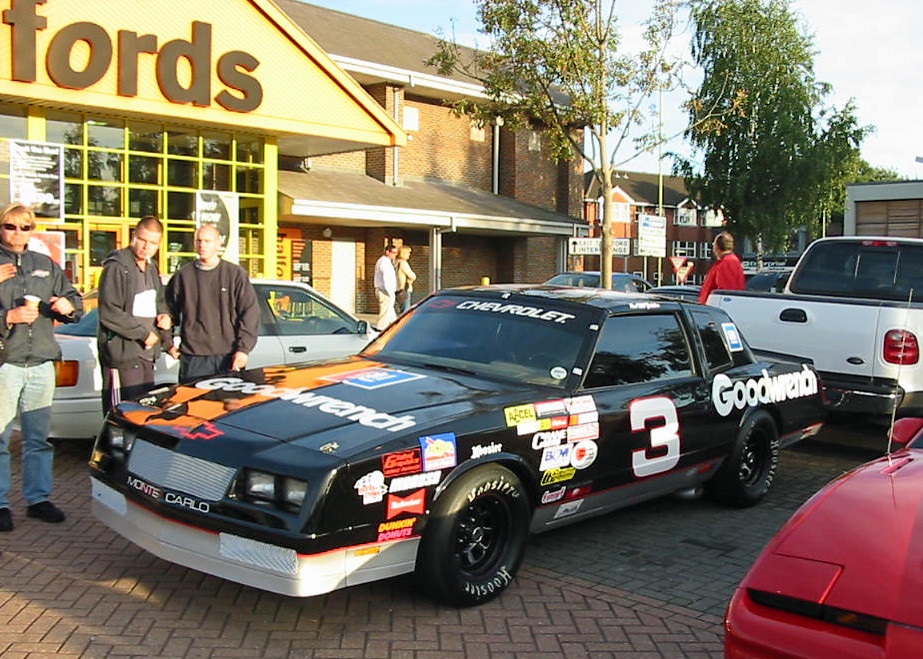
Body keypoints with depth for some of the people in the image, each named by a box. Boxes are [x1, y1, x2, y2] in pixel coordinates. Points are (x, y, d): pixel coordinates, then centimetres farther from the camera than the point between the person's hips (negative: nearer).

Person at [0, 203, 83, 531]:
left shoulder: (46, 266, 16)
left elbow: (73, 300, 20)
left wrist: (69, 306, -1)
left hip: (41, 363, 4)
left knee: (38, 438, 10)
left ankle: (38, 498, 18)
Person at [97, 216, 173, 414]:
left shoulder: (151, 268, 15)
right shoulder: (117, 267, -12)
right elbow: (108, 314, -18)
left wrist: (165, 316, 7)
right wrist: (143, 333, -14)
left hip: (146, 353, 9)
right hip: (122, 354, -9)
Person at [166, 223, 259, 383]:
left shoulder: (236, 274, 5)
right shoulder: (183, 275, 9)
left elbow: (250, 313, 1)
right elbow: (168, 311, 19)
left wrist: (243, 349, -7)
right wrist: (168, 344, 12)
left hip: (229, 356, 0)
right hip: (193, 358, 1)